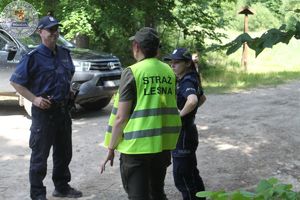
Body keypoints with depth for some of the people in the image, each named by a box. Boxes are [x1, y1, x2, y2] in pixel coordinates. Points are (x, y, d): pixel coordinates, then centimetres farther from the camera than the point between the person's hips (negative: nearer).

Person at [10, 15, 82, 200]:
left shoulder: (64, 53, 7)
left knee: (64, 152, 17)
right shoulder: (34, 57, -13)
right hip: (44, 111, -7)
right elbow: (15, 81, -10)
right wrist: (34, 99, -17)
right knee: (40, 155, 2)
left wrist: (68, 89, 10)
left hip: (63, 109, 7)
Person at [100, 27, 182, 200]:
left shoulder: (132, 72, -11)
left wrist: (111, 148, -4)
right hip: (164, 143, 6)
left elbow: (120, 117, -13)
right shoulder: (169, 72, 7)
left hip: (137, 145, -6)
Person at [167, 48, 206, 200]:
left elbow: (193, 100, -42)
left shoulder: (187, 82, -20)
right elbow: (203, 98, 25)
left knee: (181, 176, 1)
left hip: (183, 134, -10)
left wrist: (182, 113, -25)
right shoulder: (190, 80, 9)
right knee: (191, 173, 20)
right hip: (185, 132, 10)